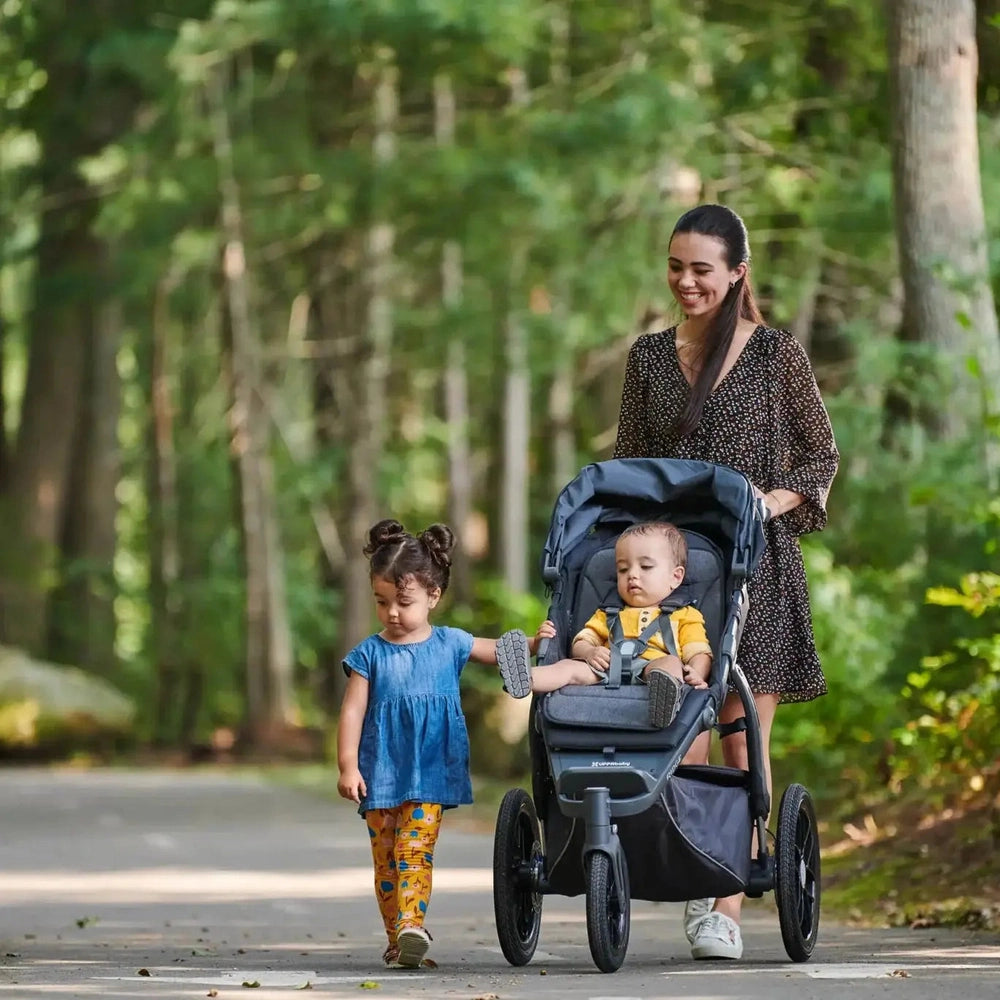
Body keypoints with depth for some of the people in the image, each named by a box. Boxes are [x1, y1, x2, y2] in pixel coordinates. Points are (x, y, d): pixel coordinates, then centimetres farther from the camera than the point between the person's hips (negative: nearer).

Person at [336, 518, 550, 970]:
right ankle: (397, 940, 11)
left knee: (415, 849, -15)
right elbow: (353, 711, 0)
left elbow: (499, 650, 17)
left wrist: (536, 642, 0)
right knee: (386, 859, 3)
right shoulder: (369, 654, 1)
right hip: (381, 772, 1)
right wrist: (348, 767, -7)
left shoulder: (449, 645, 5)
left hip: (430, 772, -1)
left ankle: (411, 924, -26)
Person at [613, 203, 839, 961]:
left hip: (755, 565, -2)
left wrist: (774, 501, -10)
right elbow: (628, 462, 16)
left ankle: (730, 908, -3)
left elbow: (823, 456, 7)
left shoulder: (777, 354, 1)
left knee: (745, 740, -4)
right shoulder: (650, 357, 10)